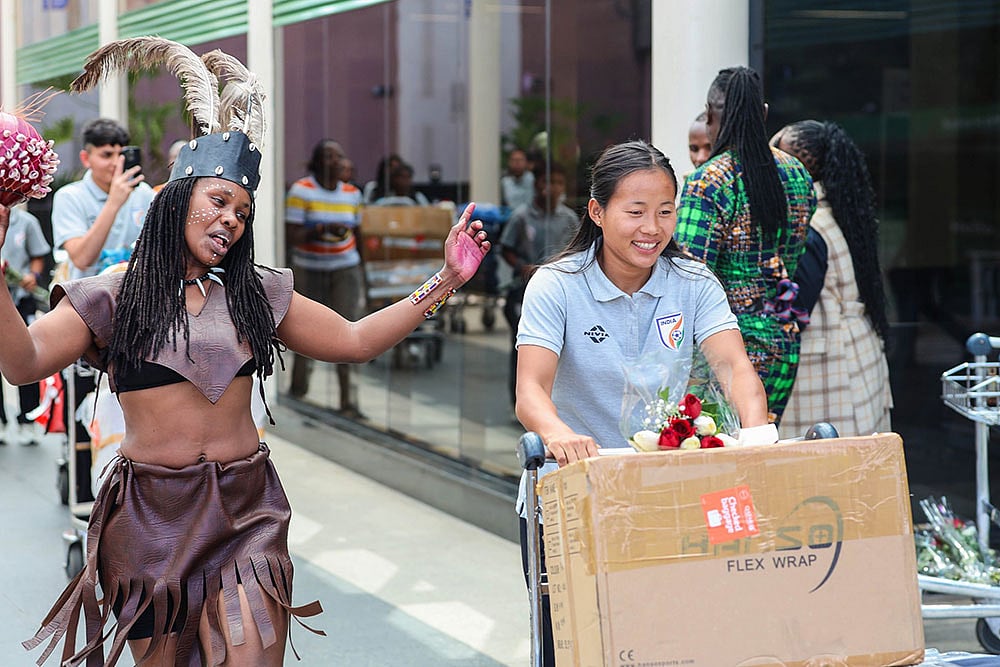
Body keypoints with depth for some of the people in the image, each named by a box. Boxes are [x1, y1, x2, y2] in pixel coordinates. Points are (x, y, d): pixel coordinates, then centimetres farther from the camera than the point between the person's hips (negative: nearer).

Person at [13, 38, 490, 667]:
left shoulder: (257, 293, 10)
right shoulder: (114, 295, -1)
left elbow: (355, 341, 13)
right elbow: (24, 361, -14)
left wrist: (446, 281, 7)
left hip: (245, 511, 2)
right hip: (149, 514, -2)